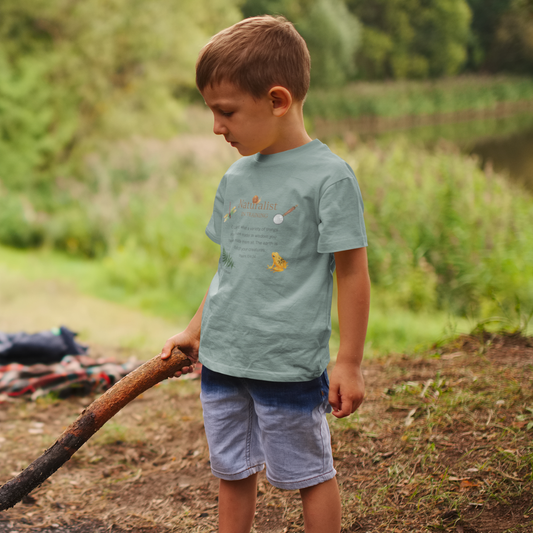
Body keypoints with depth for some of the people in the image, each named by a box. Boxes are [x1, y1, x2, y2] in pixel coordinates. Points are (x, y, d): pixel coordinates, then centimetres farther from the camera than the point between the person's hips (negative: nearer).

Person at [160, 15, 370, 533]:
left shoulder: (329, 175, -11)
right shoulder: (236, 178, 8)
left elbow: (352, 272, -10)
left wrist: (348, 363, -9)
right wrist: (194, 332, 18)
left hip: (289, 365, -6)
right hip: (221, 360, 6)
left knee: (310, 474, 8)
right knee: (233, 473, 16)